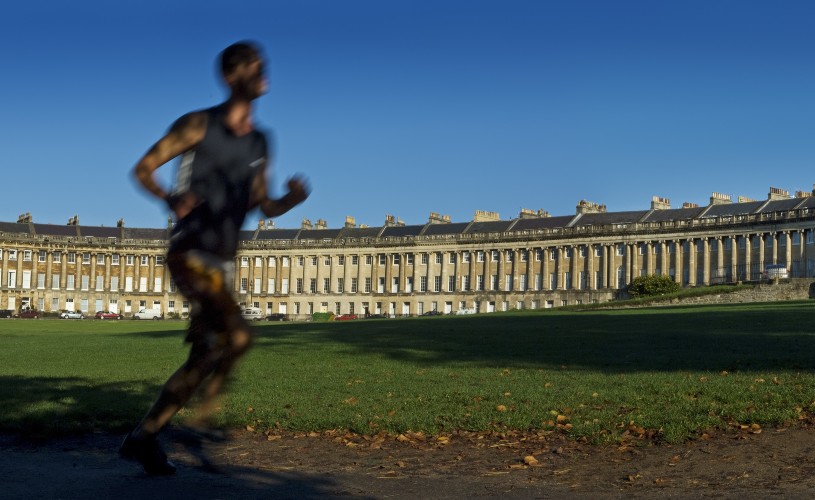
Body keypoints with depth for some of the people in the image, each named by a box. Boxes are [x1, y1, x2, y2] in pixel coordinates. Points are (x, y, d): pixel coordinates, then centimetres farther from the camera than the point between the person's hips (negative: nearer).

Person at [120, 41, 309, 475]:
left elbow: (263, 207, 17)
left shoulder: (260, 143, 12)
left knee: (203, 357, 7)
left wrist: (294, 199, -6)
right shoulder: (198, 124, -5)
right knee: (237, 335, -26)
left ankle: (143, 438, 21)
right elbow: (143, 169, -3)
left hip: (223, 264, 7)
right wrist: (170, 199, -24)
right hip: (189, 255, -7)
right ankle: (211, 391, 5)